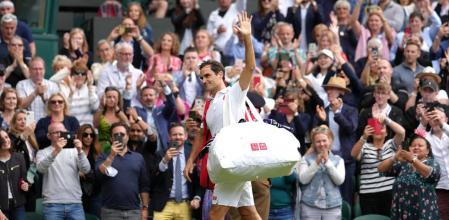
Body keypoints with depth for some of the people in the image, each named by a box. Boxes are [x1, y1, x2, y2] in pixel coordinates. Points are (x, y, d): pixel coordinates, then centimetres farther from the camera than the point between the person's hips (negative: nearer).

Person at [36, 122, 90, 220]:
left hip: (75, 203, 2)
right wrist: (55, 152, -28)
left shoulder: (74, 151, 12)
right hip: (53, 204, -2)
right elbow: (41, 168, -14)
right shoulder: (43, 153, 7)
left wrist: (80, 151, -19)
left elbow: (86, 169, -1)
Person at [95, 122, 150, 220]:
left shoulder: (138, 158, 11)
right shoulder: (104, 157, 7)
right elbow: (99, 173, -12)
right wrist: (112, 156, -17)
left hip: (134, 211, 2)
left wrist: (145, 208, 5)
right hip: (111, 211, -2)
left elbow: (144, 186, 10)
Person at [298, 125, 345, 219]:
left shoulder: (338, 160, 11)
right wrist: (316, 163, -14)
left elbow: (340, 180, -3)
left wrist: (327, 162, -10)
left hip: (332, 206, 1)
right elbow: (303, 179, -5)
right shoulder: (306, 159, 7)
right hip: (310, 205, -1)